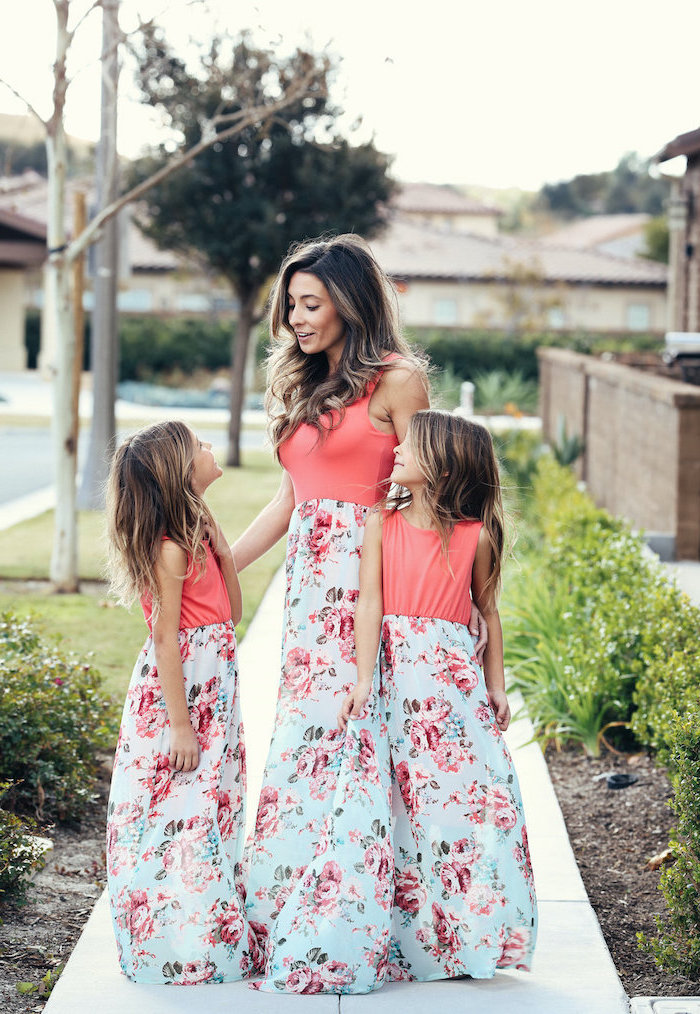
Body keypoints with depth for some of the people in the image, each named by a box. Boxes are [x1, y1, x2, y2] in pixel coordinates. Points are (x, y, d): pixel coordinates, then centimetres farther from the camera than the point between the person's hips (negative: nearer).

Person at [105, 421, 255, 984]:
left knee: (210, 808, 15)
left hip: (212, 687, 9)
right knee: (177, 812, -1)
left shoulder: (198, 535, 10)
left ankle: (215, 934, 25)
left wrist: (220, 541, 3)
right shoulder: (171, 548, -18)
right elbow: (165, 639, -20)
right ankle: (177, 945, 9)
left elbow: (232, 612, 10)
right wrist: (180, 723, -20)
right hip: (178, 689, -9)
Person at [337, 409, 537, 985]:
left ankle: (471, 931, 10)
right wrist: (364, 680, -12)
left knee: (470, 792, -4)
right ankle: (405, 934, 15)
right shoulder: (383, 524, 1)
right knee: (397, 800, 3)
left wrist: (496, 686, 9)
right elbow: (370, 603, -4)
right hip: (395, 670, 1)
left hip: (454, 673, 0)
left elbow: (488, 611, 10)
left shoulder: (476, 535, 1)